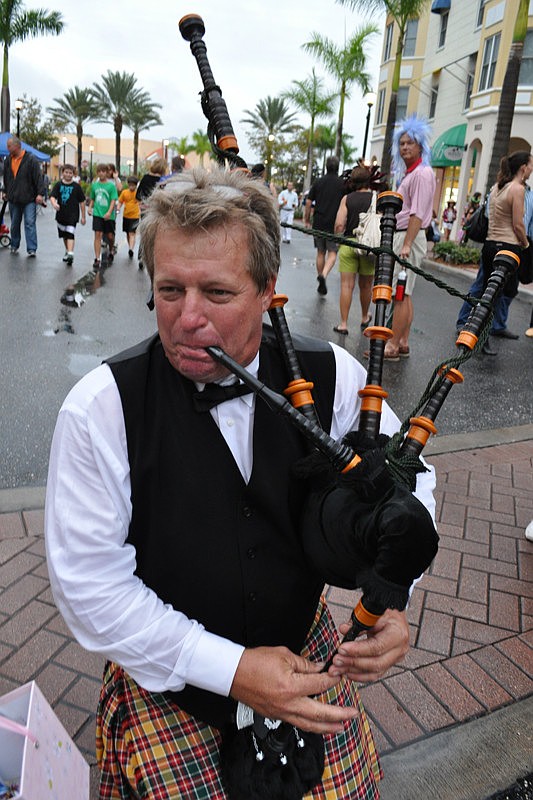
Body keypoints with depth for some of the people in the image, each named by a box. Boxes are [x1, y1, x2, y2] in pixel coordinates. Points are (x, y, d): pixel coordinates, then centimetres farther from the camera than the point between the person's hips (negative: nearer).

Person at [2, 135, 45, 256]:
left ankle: (32, 249, -9)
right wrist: (5, 192, 23)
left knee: (30, 223, -9)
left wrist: (40, 193, -19)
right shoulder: (8, 160, 10)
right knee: (14, 224, 13)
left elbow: (39, 177, -12)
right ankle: (14, 246, 26)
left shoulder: (31, 159, -7)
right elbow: (6, 178, 21)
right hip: (13, 198, 5)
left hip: (29, 199, -5)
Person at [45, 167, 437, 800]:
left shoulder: (331, 377, -14)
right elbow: (89, 581, -18)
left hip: (304, 647, 2)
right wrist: (229, 669, -21)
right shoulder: (101, 409, -21)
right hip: (167, 675, -1)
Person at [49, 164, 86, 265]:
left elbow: (82, 202, 2)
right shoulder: (58, 185, 3)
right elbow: (52, 196, -7)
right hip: (61, 214, 4)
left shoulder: (76, 186, -2)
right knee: (64, 235, 17)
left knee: (70, 234, -16)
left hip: (73, 215, -4)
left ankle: (70, 254, -25)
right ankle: (67, 251, 36)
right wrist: (54, 203, -31)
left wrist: (83, 217, 1)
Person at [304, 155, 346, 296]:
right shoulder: (343, 184, -1)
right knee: (332, 253, 1)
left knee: (320, 253, 12)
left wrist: (306, 220, 14)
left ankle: (321, 280, 18)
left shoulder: (318, 182, 5)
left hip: (318, 223, 2)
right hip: (335, 224, -2)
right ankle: (324, 275, -25)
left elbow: (308, 203, 5)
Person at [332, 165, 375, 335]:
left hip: (348, 245, 0)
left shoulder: (347, 198, 0)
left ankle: (343, 324, 0)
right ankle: (365, 318, 34)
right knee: (365, 286, 15)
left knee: (347, 285, 2)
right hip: (369, 245, 0)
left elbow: (339, 225, -7)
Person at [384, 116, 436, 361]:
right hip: (400, 236, 10)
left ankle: (393, 346, -8)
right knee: (404, 294, 10)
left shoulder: (422, 173, -10)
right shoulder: (407, 173, 20)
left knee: (401, 294, -10)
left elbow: (417, 214, -19)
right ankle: (403, 343, 16)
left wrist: (406, 244, -25)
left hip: (410, 237, -10)